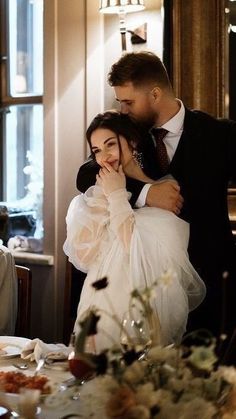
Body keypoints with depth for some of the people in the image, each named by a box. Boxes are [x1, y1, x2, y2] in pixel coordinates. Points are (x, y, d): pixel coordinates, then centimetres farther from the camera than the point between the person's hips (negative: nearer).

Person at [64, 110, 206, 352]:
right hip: (106, 312, 2)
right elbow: (83, 257, -6)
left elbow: (143, 253, -14)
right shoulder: (94, 197, 7)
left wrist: (118, 196, -4)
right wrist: (109, 198, -5)